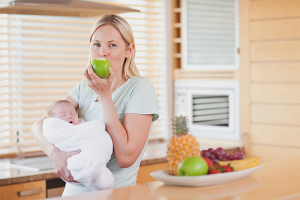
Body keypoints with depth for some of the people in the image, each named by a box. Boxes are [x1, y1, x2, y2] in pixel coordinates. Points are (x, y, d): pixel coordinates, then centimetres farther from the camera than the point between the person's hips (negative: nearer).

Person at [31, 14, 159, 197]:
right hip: (74, 191, 5)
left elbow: (126, 158, -16)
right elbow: (39, 126, 4)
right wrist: (54, 152, -17)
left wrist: (105, 95, -15)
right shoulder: (85, 87, 9)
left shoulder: (140, 88, -7)